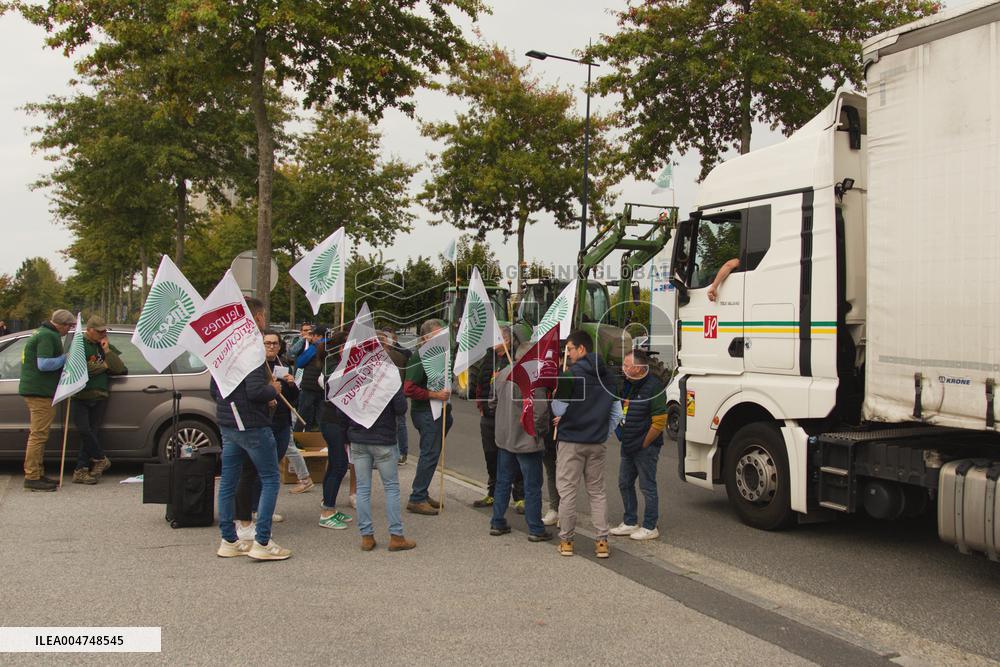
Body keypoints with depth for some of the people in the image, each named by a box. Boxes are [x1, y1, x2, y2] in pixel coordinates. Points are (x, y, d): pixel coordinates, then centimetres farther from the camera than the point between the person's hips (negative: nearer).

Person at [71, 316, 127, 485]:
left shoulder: (106, 347, 15)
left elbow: (119, 369, 2)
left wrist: (107, 350, -2)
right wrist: (104, 366, -4)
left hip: (100, 397, 4)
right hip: (80, 396, -4)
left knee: (91, 433, 0)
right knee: (84, 431, -15)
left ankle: (81, 471, 3)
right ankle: (100, 459, 3)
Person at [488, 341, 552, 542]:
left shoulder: (502, 374, 3)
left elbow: (493, 403, 12)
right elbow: (540, 410, -22)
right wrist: (541, 431, -5)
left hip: (504, 439, 7)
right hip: (527, 441, -6)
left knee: (502, 482, 18)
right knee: (532, 487, 4)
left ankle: (497, 523, 24)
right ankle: (536, 530, 11)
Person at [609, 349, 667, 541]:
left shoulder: (653, 387, -16)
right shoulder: (626, 385, 8)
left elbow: (659, 422, -18)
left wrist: (644, 444, -12)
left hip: (645, 448, -8)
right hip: (628, 446, 9)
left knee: (647, 486, 1)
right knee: (625, 484, 14)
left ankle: (650, 527, 12)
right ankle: (630, 522, 27)